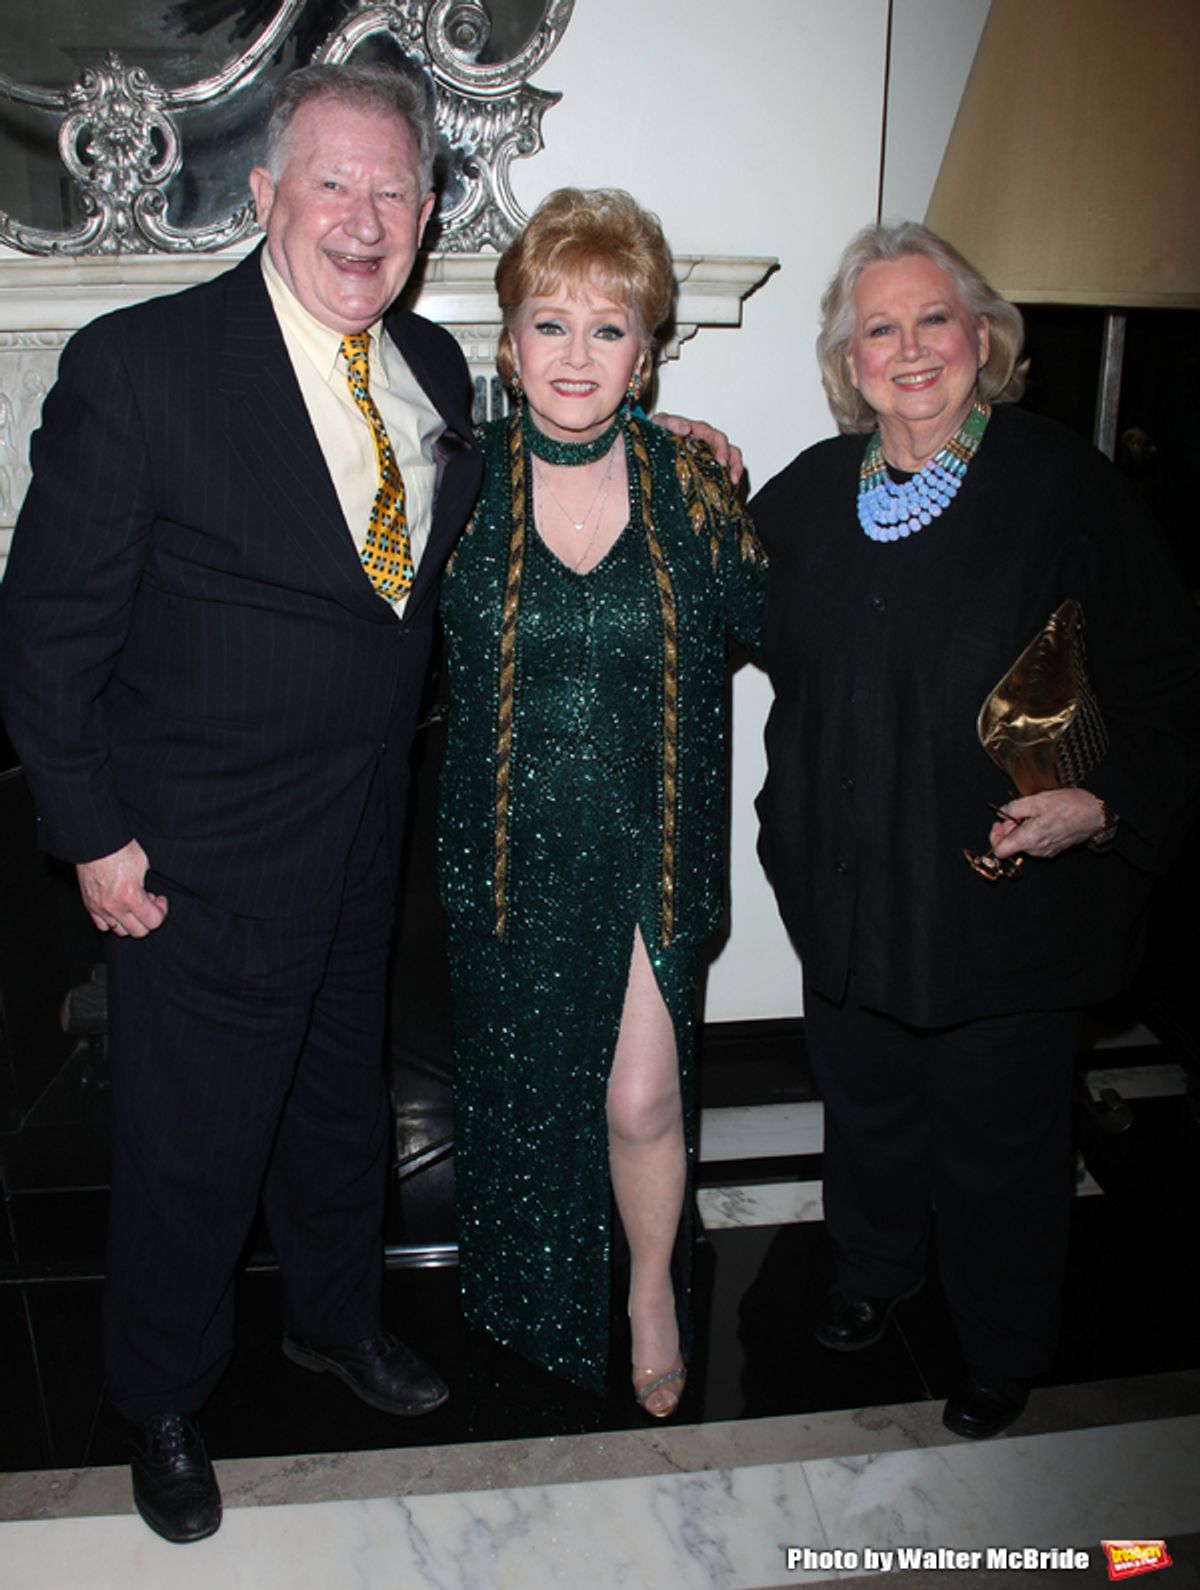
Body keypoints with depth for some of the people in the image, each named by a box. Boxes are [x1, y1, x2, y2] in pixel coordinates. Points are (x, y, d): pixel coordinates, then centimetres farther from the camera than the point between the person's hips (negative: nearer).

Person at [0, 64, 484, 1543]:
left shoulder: (432, 369, 2)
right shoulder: (137, 365, -17)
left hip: (366, 841, 6)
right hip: (203, 856, -5)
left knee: (341, 1104, 25)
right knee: (190, 1151, 13)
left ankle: (336, 1318, 53)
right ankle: (162, 1405, 42)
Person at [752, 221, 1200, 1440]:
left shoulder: (1065, 488, -10)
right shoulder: (809, 493, 4)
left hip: (1008, 895, -4)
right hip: (850, 887, 4)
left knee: (999, 1140, 14)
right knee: (865, 1102, 22)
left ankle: (1003, 1349, 41)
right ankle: (872, 1271, 52)